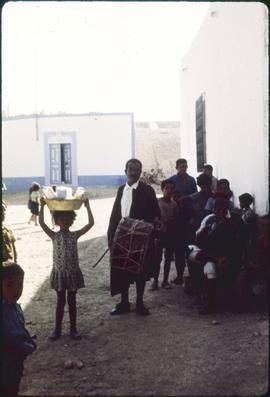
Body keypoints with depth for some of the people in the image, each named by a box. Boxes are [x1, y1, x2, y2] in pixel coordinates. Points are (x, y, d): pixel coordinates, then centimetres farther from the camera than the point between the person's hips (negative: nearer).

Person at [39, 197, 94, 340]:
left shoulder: (75, 235, -2)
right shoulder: (54, 236, -5)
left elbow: (91, 223, -10)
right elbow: (41, 223, -19)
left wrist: (87, 206, -13)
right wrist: (42, 206, -22)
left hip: (73, 272, 1)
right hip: (59, 273, -1)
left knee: (72, 301, 10)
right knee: (60, 301, 9)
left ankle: (73, 329, 21)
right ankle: (57, 329, 21)